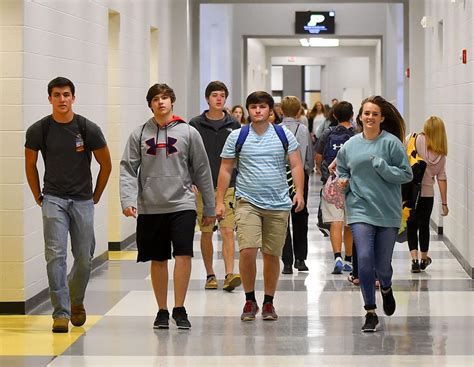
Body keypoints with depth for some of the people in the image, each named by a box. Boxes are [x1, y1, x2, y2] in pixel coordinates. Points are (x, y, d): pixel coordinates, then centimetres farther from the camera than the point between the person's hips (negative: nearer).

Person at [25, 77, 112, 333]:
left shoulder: (88, 129, -6)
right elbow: (30, 166, 10)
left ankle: (76, 301, 32)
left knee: (84, 258, 5)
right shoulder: (38, 130, -4)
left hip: (83, 200, 1)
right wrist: (38, 198, 8)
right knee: (56, 255, -12)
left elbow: (105, 165, 7)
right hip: (53, 199, -1)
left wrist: (95, 197, 9)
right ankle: (60, 313, -10)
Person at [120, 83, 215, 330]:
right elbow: (128, 169, 2)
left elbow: (202, 171, 6)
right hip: (150, 208, 1)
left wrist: (209, 208, 7)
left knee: (183, 254, -14)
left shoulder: (188, 133, 3)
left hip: (182, 205, -1)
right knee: (158, 260, 8)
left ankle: (179, 309, -4)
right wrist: (128, 200, -13)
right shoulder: (139, 134, 5)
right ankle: (162, 310, 19)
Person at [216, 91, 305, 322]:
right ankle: (250, 300, 1)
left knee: (272, 255, 7)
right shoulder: (237, 137, 3)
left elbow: (296, 166, 4)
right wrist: (220, 201, 1)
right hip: (248, 202, -1)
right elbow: (225, 170, 6)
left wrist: (299, 192, -10)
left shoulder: (284, 135, 4)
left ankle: (268, 303, 21)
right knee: (247, 250, -16)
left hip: (278, 205, 1)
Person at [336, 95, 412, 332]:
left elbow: (406, 174, -6)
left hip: (388, 212, -1)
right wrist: (343, 182, 0)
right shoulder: (350, 145, 6)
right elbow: (342, 171, 22)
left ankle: (386, 288, 43)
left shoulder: (391, 143, -5)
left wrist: (381, 165, -17)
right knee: (364, 259, -12)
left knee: (382, 264, 6)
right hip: (360, 210, 2)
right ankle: (370, 313, 0)